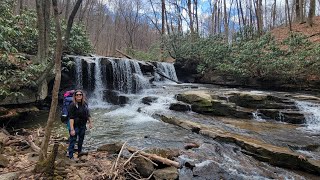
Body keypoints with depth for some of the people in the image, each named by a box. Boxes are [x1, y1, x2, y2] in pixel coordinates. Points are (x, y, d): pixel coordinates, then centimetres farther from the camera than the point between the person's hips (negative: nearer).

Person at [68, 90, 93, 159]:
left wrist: (90, 122, 12)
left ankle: (80, 152, 39)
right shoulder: (72, 105, -17)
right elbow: (71, 118, -21)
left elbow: (88, 114, 13)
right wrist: (72, 129, -25)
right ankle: (71, 156, 8)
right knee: (72, 140, -1)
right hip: (75, 125, -6)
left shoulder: (85, 104, 1)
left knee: (81, 139, 20)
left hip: (83, 125, 6)